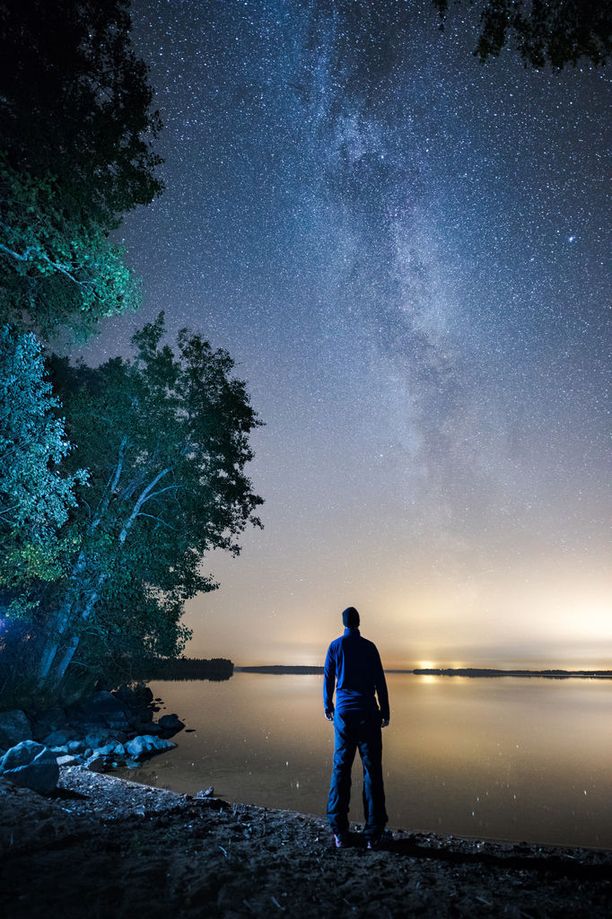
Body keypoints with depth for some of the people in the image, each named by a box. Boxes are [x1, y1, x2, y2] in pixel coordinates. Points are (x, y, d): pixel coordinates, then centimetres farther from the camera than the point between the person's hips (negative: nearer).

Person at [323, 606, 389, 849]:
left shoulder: (335, 646, 3)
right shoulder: (369, 647, 0)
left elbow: (328, 679, 8)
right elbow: (380, 681, 0)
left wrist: (328, 707, 21)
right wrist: (385, 711, 8)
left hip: (343, 713, 1)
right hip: (368, 714, -1)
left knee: (340, 770, 7)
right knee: (372, 771, 5)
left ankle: (340, 832, 7)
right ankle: (373, 833, 5)